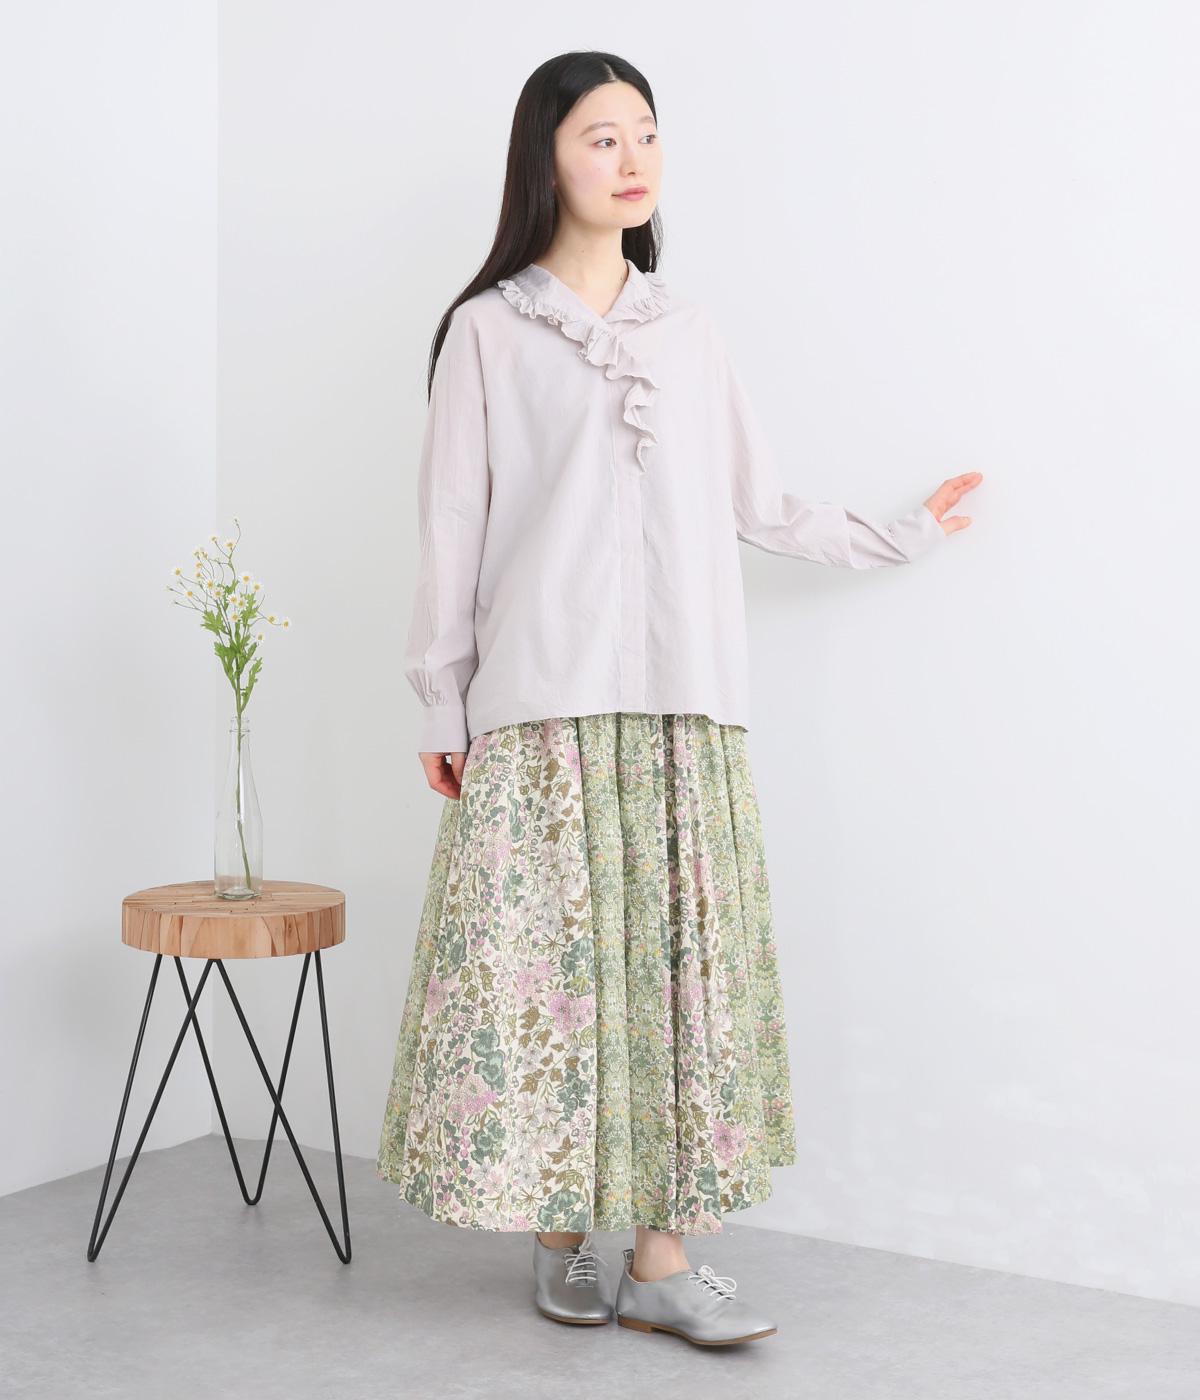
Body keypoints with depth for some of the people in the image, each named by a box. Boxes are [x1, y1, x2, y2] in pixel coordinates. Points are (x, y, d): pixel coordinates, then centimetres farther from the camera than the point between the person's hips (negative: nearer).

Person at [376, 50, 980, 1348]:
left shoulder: (686, 329, 14)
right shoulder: (488, 331, 3)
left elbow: (756, 502, 20)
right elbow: (452, 530, 2)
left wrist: (901, 535, 26)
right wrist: (441, 706, 0)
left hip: (683, 705, 3)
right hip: (544, 705, -3)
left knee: (677, 959, 0)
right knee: (544, 960, -2)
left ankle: (661, 1259, 5)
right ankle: (561, 1236, 13)